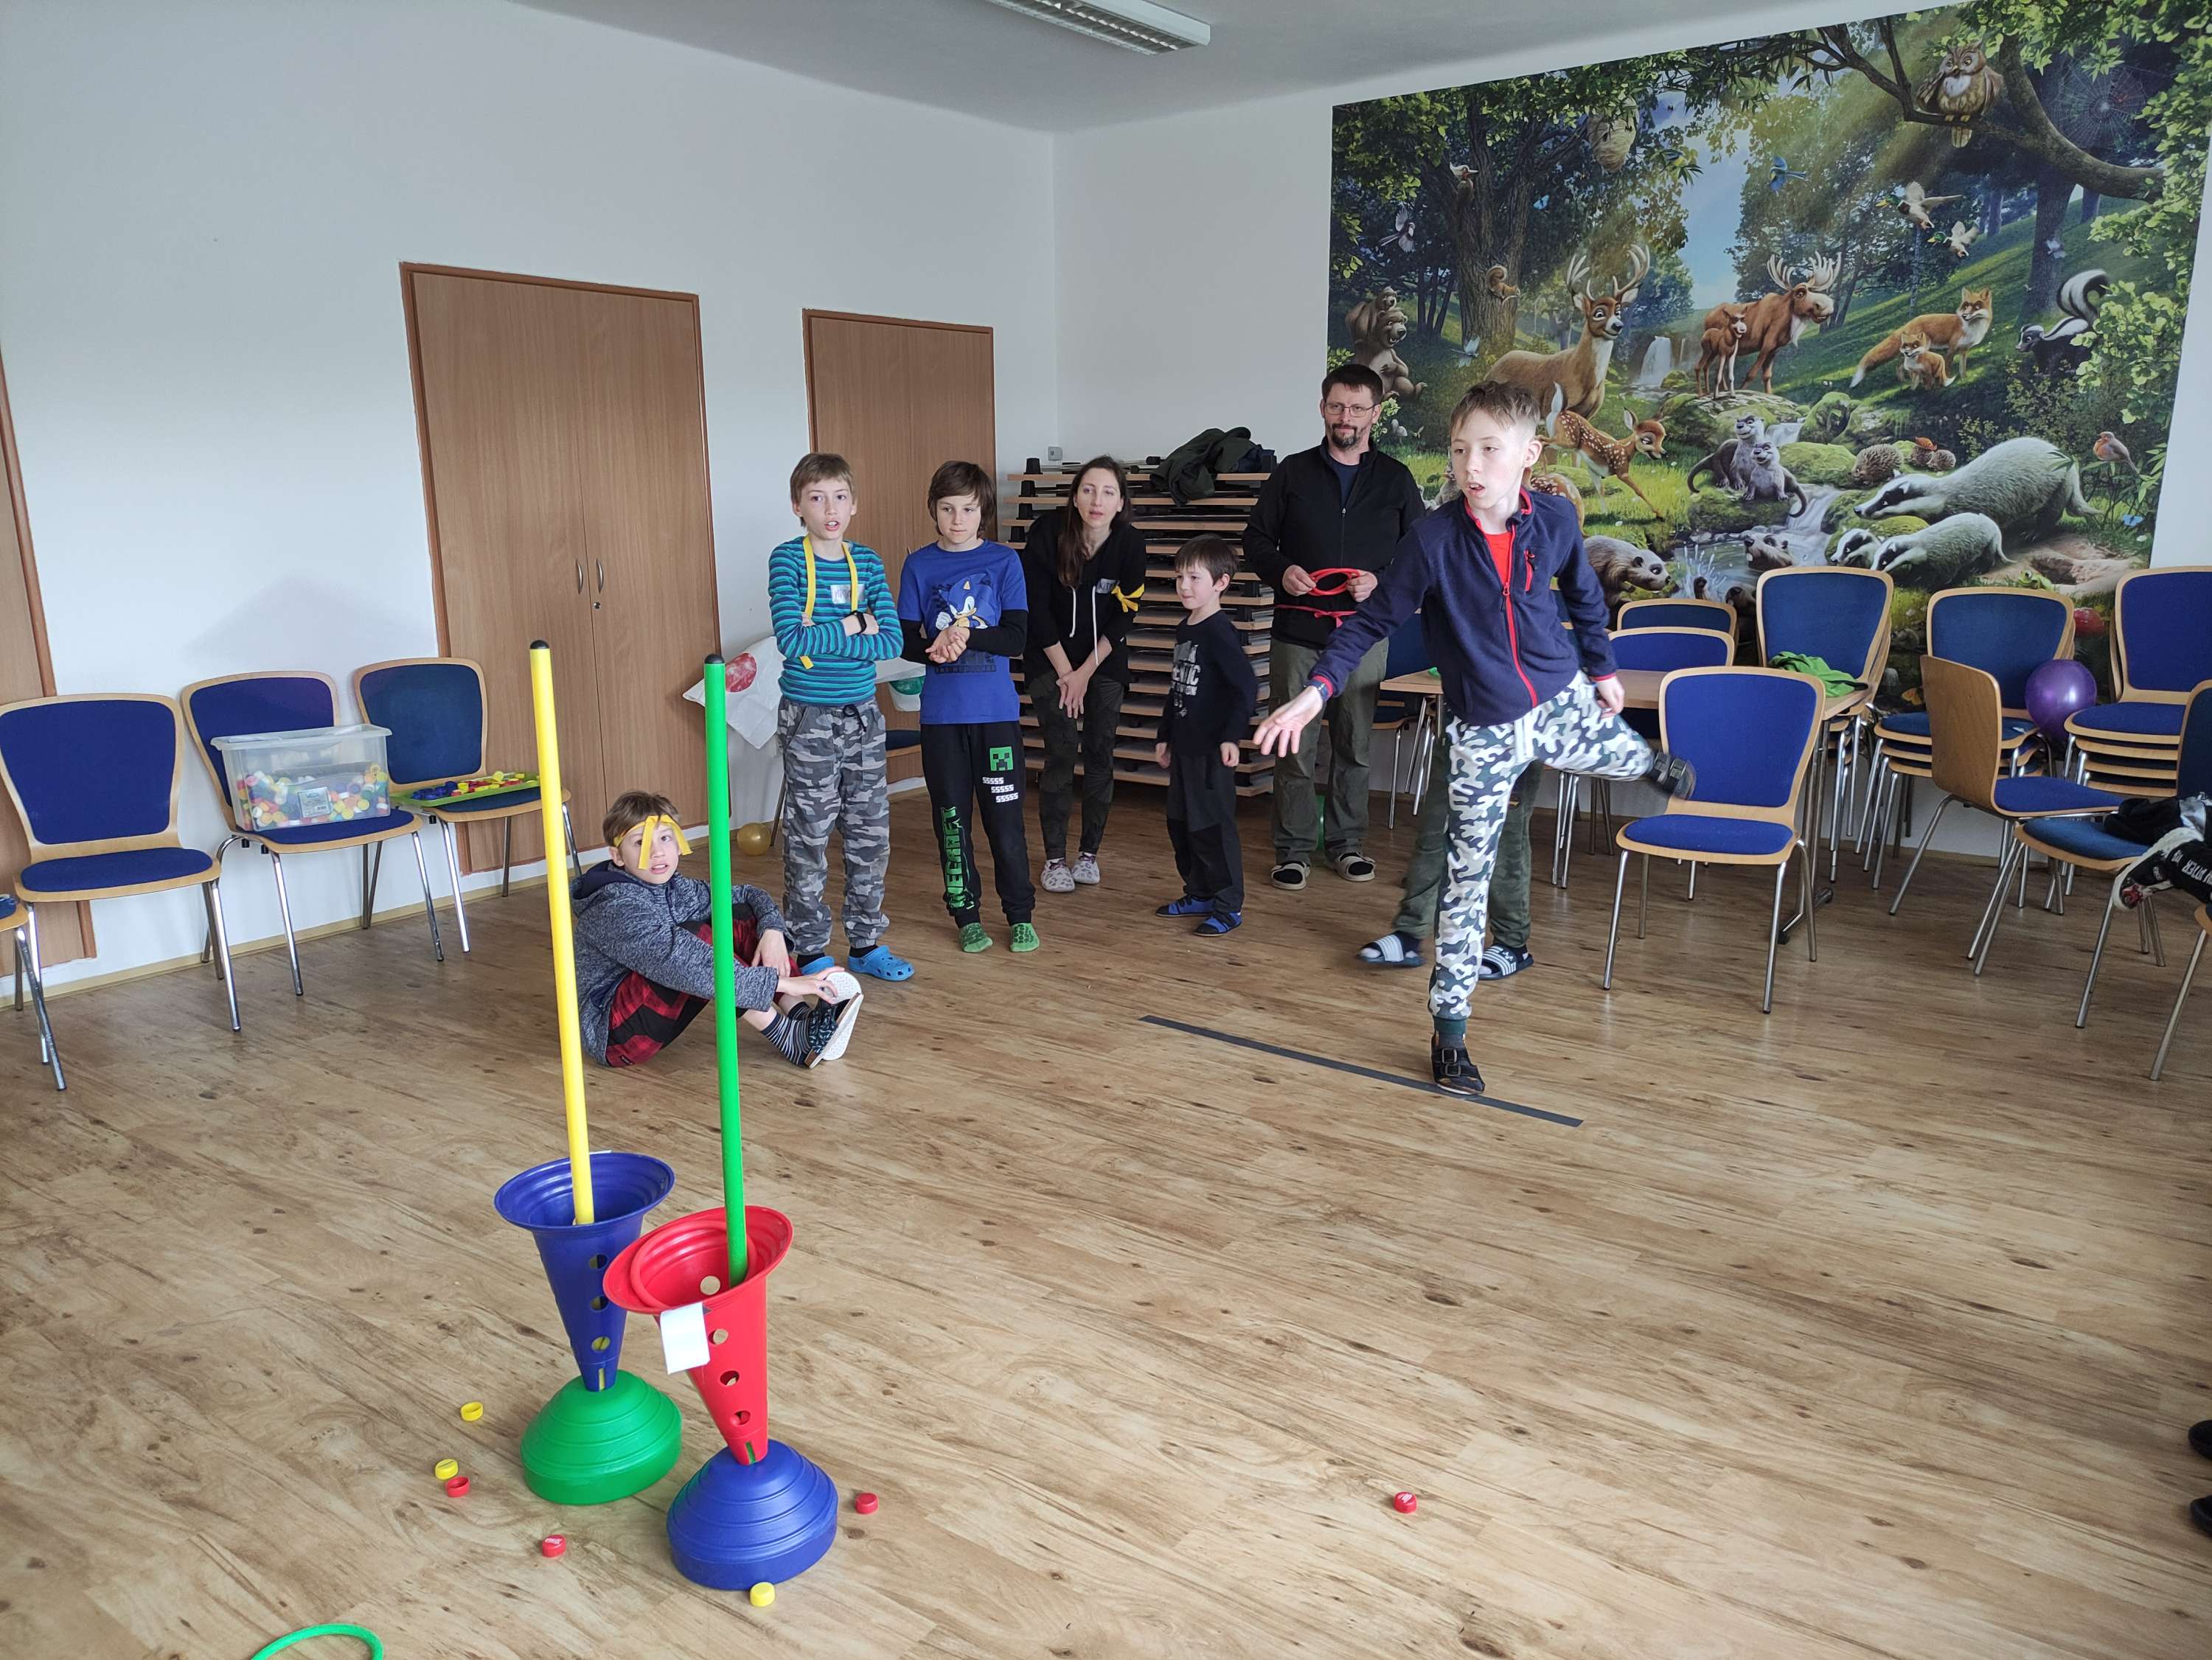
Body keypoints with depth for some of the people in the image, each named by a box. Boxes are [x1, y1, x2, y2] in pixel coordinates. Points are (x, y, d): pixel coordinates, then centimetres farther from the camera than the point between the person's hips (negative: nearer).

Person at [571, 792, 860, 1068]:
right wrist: (781, 982, -37)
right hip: (611, 1033, -9)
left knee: (741, 917, -2)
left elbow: (748, 895, 13)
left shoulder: (675, 889, 4)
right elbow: (688, 968, -36)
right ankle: (787, 1039, -28)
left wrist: (772, 929, -11)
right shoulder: (617, 908, -24)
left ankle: (803, 1016, -19)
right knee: (696, 934, -29)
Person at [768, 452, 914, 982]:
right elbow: (791, 639, -19)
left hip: (862, 714, 5)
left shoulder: (867, 562, 5)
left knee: (871, 832, 9)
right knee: (808, 837, 3)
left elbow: (892, 640, -6)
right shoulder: (787, 560, -7)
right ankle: (811, 951, 16)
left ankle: (865, 943, 23)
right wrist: (854, 625, -12)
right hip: (808, 718, -4)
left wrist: (822, 636, -14)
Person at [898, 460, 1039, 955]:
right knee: (951, 817, 7)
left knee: (1005, 815, 2)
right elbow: (906, 639, 1)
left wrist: (964, 635, -20)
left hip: (997, 710, -1)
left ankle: (1020, 914, 16)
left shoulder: (1004, 561, 0)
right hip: (941, 713, 1)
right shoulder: (918, 565, 4)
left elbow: (1016, 637, -6)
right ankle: (966, 915, 20)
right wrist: (934, 649, -20)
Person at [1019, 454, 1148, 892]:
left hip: (1104, 658, 2)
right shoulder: (1048, 531, -19)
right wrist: (1065, 672, -12)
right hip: (1052, 656, -2)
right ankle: (1055, 859, 2)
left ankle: (1089, 853, 15)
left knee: (1100, 754, 0)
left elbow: (1123, 615, -6)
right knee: (1061, 752, -9)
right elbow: (1036, 607, -14)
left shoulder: (1130, 542, -14)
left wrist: (1087, 672, -10)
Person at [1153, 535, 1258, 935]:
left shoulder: (1220, 633, -16)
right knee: (1180, 824, 16)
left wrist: (1232, 737, -28)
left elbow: (1248, 686, -23)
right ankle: (1200, 894, 29)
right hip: (1184, 747, 9)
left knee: (1212, 826, -2)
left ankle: (1229, 905, 8)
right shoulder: (1184, 630, 12)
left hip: (1211, 751, -9)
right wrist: (1165, 736, 22)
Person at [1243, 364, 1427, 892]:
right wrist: (1281, 571, -10)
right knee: (1294, 745, 0)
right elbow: (1257, 538, 10)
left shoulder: (1396, 480, 8)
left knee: (1354, 745, 9)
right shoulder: (1293, 472, 7)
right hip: (1298, 631, -1)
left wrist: (1381, 582, -9)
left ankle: (1347, 842, 22)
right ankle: (1293, 849, 10)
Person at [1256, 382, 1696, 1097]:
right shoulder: (1433, 539, -19)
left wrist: (1601, 669, 21)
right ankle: (1449, 1031, 12)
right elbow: (1371, 622, -13)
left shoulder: (1555, 519, -8)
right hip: (1483, 731, -3)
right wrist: (1315, 691, -25)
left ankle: (1659, 766, 69)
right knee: (1468, 880, 1)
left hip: (1562, 703, 3)